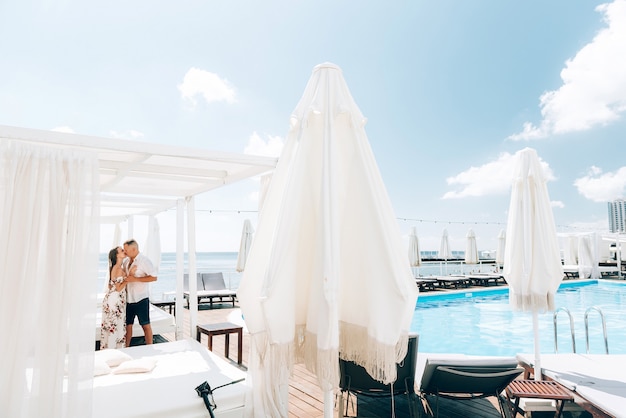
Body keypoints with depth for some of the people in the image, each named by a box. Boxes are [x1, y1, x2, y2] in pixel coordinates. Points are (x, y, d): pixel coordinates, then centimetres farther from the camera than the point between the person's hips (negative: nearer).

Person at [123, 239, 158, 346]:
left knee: (145, 325, 1)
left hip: (141, 299, -6)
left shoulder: (144, 260, -10)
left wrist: (135, 279, -20)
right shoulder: (126, 262, 11)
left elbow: (154, 277, -17)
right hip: (128, 299, 6)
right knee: (128, 324, 12)